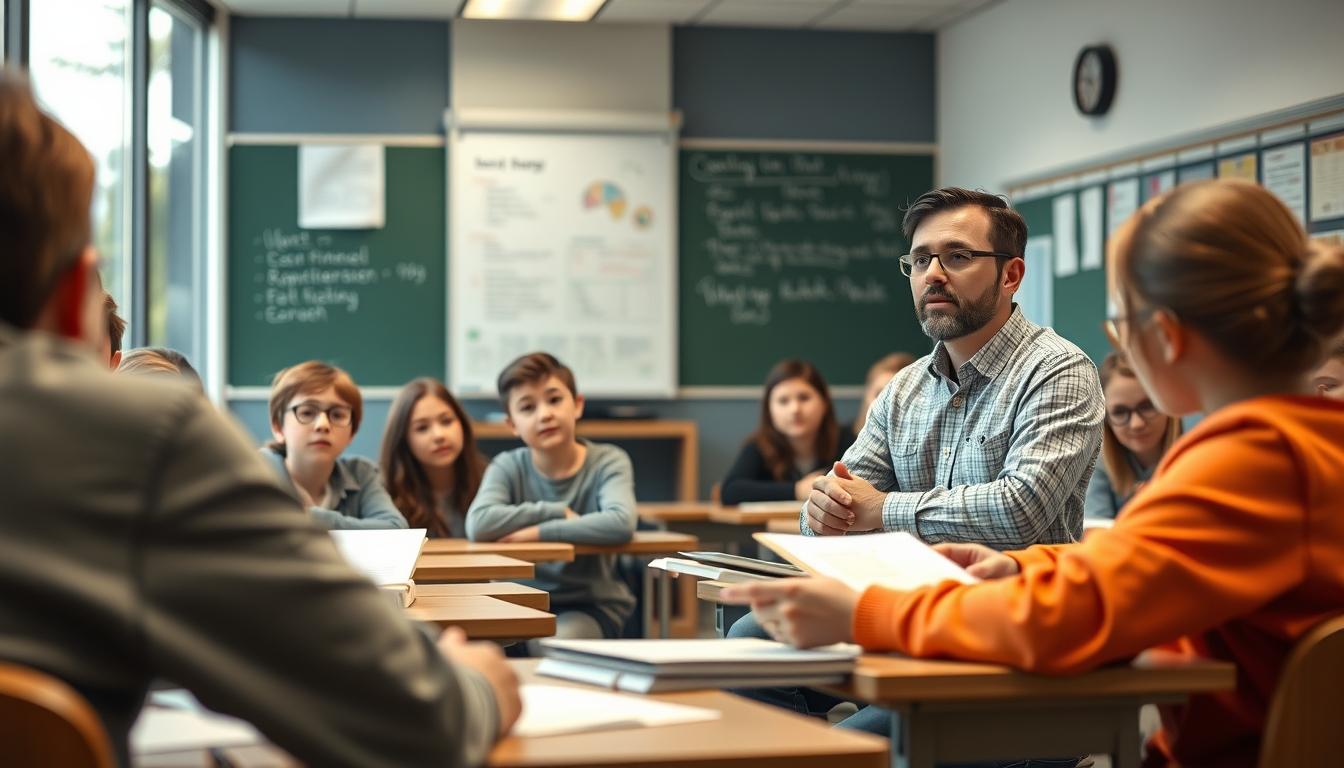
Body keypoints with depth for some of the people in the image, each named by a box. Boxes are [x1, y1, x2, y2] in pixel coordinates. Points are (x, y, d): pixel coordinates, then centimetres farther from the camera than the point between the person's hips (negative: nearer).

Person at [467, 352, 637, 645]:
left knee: (558, 641, -33)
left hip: (593, 602, -2)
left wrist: (537, 532, -23)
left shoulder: (608, 462, -6)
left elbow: (620, 524, -27)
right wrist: (557, 512, -19)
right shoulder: (509, 467, -2)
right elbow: (479, 525, -23)